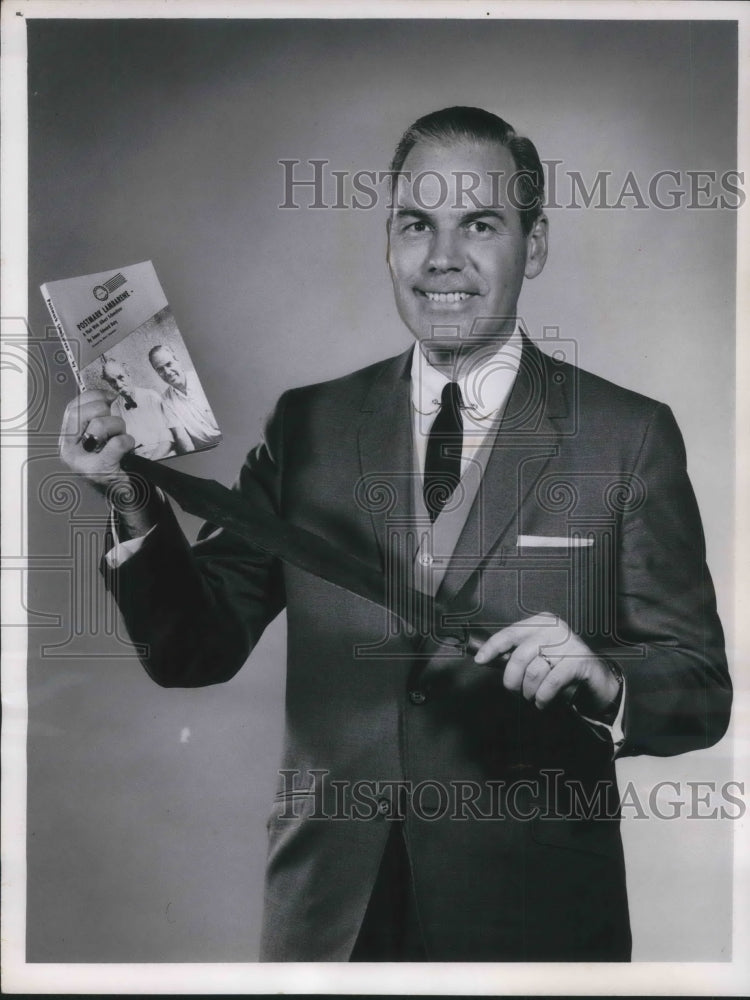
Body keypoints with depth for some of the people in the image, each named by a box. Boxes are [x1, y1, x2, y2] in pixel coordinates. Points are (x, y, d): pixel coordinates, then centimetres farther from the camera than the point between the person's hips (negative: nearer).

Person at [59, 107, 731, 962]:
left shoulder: (630, 436, -7)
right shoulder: (308, 425, 0)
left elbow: (703, 693, -5)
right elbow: (196, 651, -1)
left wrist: (600, 679, -26)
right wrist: (137, 502, -17)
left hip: (534, 917, -1)